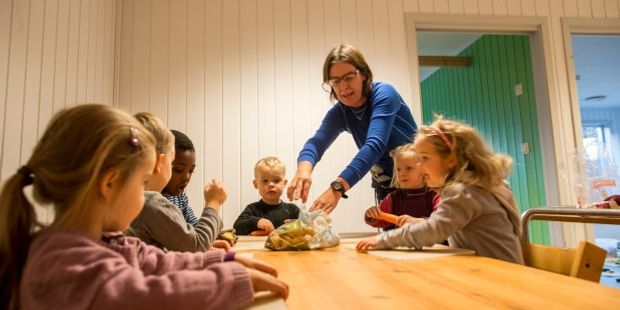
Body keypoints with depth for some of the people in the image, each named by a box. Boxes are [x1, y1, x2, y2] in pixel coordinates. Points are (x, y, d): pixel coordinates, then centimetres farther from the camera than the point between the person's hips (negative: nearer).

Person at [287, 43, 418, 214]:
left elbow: (375, 144, -36)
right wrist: (304, 168, -48)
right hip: (385, 186, 5)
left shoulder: (383, 93, -21)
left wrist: (337, 188, -49)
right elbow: (318, 141, -24)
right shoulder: (339, 112, -6)